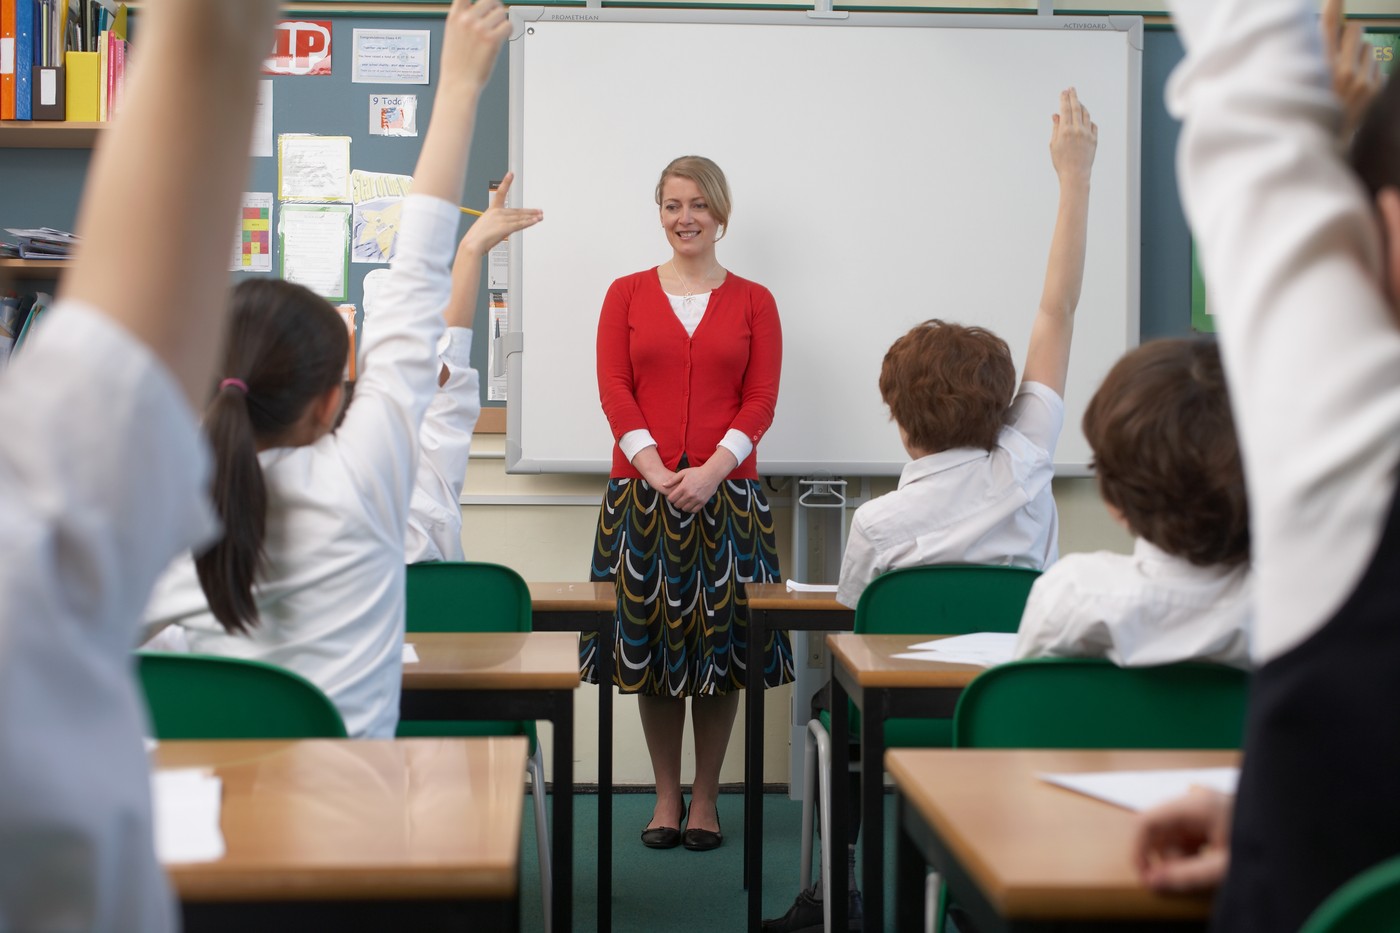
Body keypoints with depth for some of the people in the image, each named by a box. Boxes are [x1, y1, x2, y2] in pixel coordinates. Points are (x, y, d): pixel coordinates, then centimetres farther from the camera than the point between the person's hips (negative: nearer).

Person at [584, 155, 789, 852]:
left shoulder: (752, 301, 6)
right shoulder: (628, 294, 8)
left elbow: (761, 400, 0)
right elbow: (614, 389, 0)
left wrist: (712, 470, -14)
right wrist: (656, 468, -13)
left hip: (726, 495, -1)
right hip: (640, 491, 1)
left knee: (719, 638, 3)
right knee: (648, 636, 4)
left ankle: (706, 798, 15)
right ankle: (666, 795, 17)